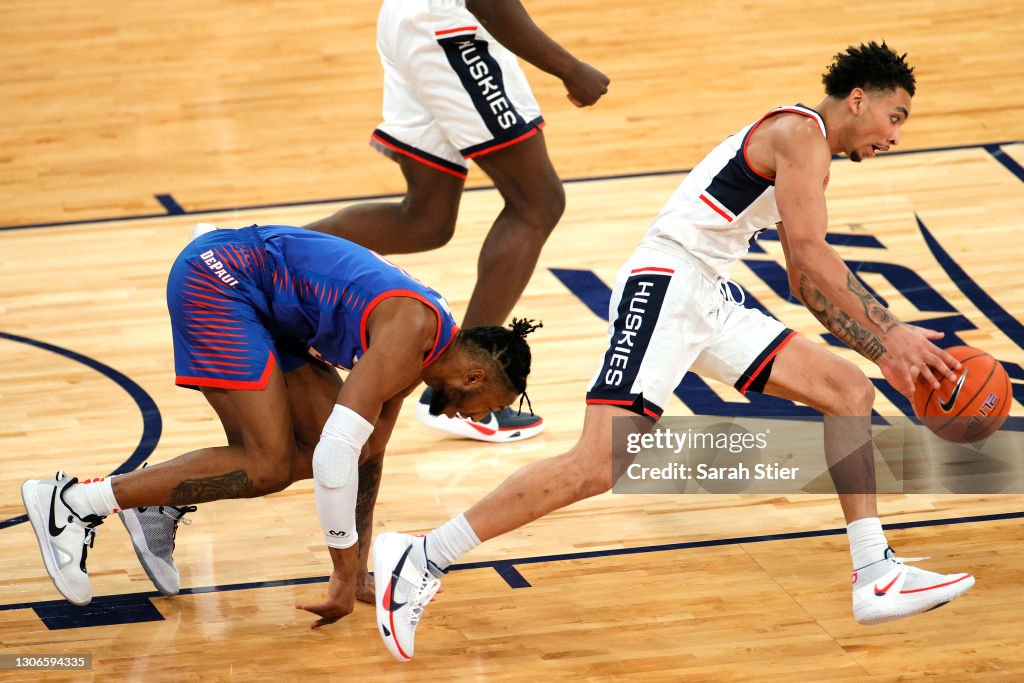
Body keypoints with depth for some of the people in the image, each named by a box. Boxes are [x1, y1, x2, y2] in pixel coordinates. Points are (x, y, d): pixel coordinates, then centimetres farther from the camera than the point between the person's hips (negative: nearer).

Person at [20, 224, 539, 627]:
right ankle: (71, 502, -15)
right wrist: (345, 572, -20)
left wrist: (356, 570, 21)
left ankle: (161, 501, 9)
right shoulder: (410, 333, -21)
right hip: (218, 276, -10)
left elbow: (367, 454, 20)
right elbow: (338, 453, -28)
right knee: (267, 466, -14)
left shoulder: (415, 349, 9)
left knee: (315, 449, 3)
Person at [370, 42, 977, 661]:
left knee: (849, 392, 8)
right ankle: (420, 562, -13)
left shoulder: (812, 161, 23)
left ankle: (875, 576, 8)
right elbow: (811, 252, -18)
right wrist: (891, 333, -18)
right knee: (599, 466, -19)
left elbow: (807, 282, 29)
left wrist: (883, 353, 22)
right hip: (664, 286, -11)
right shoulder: (800, 133, -8)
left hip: (711, 304, 11)